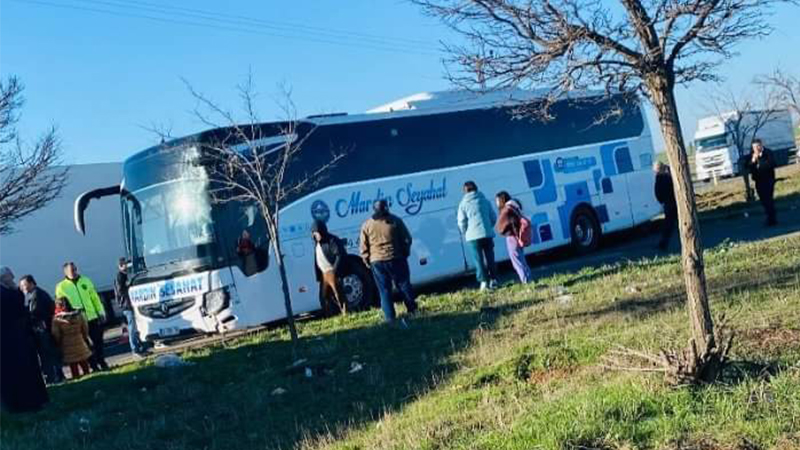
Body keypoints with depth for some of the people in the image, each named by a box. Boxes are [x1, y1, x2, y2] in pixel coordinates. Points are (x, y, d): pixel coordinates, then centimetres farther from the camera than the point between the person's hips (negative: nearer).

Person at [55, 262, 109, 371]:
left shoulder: (85, 281, 8)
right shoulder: (61, 286, -1)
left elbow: (95, 298, 10)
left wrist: (101, 312, 6)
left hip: (93, 317, 2)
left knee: (98, 342, 7)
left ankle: (102, 363, 19)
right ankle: (94, 366, 10)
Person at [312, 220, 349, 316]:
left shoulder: (332, 240, -11)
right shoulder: (317, 243, 14)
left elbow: (341, 254, -17)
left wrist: (335, 270, -21)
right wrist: (318, 275, 13)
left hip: (332, 273, -9)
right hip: (323, 274, 9)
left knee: (338, 294, -9)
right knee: (323, 297, 11)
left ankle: (345, 314, -5)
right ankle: (328, 317, 19)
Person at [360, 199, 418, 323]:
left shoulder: (367, 225, 0)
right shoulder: (395, 221, -2)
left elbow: (364, 247, 1)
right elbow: (407, 239, 2)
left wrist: (367, 261, 12)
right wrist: (405, 253, 15)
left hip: (376, 262, 1)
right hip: (396, 259, -1)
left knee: (384, 290, 6)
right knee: (404, 285, 14)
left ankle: (390, 317, 5)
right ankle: (412, 309, 20)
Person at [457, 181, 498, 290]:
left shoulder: (463, 204, 2)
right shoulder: (485, 201, 10)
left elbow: (461, 222, -1)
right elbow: (494, 217, 10)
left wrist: (465, 233, 15)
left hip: (473, 236, -2)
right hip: (487, 234, 2)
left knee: (478, 260, 2)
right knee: (490, 258, 11)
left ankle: (483, 281, -3)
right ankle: (493, 280, 11)